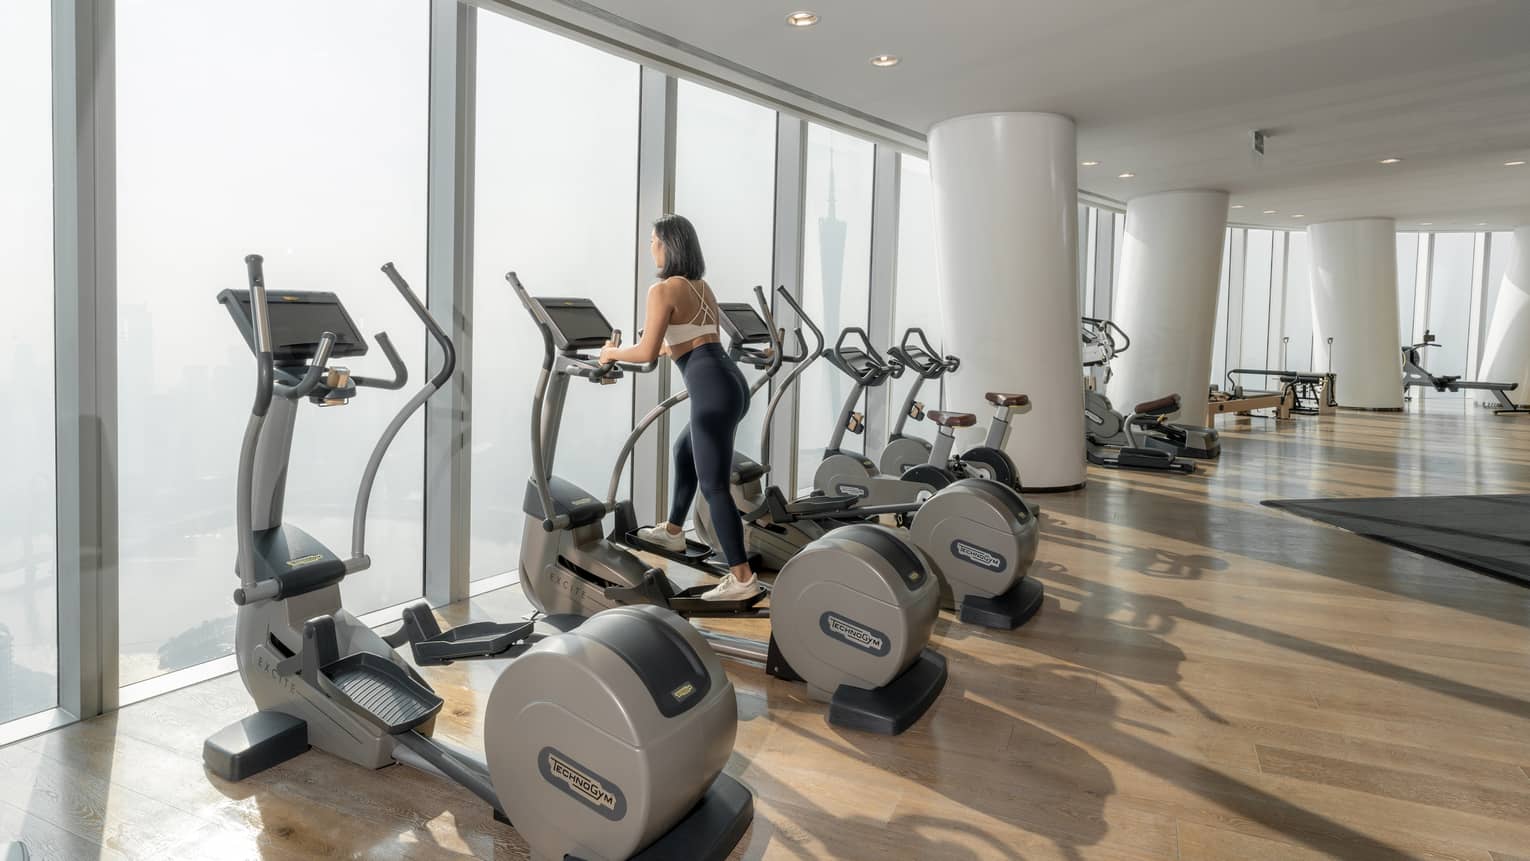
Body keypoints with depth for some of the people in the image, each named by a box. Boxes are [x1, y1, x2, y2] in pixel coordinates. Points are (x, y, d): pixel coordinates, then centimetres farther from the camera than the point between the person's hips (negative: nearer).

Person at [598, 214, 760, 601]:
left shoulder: (663, 290, -5)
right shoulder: (702, 287, 21)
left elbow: (646, 352, -10)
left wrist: (612, 352, 8)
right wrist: (665, 349, 41)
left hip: (713, 391, -10)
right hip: (731, 385, 10)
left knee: (714, 485, -5)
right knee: (684, 451, 30)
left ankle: (742, 578, -4)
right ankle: (671, 530, 47)